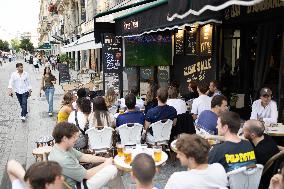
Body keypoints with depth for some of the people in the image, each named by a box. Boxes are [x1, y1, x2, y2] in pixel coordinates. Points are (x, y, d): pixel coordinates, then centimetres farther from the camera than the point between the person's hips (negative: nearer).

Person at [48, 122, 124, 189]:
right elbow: (87, 175, -23)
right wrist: (105, 164, -8)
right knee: (112, 170, -10)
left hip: (79, 178, 9)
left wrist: (105, 159, 1)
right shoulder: (62, 159, -32)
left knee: (112, 168, 9)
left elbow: (84, 157, 8)